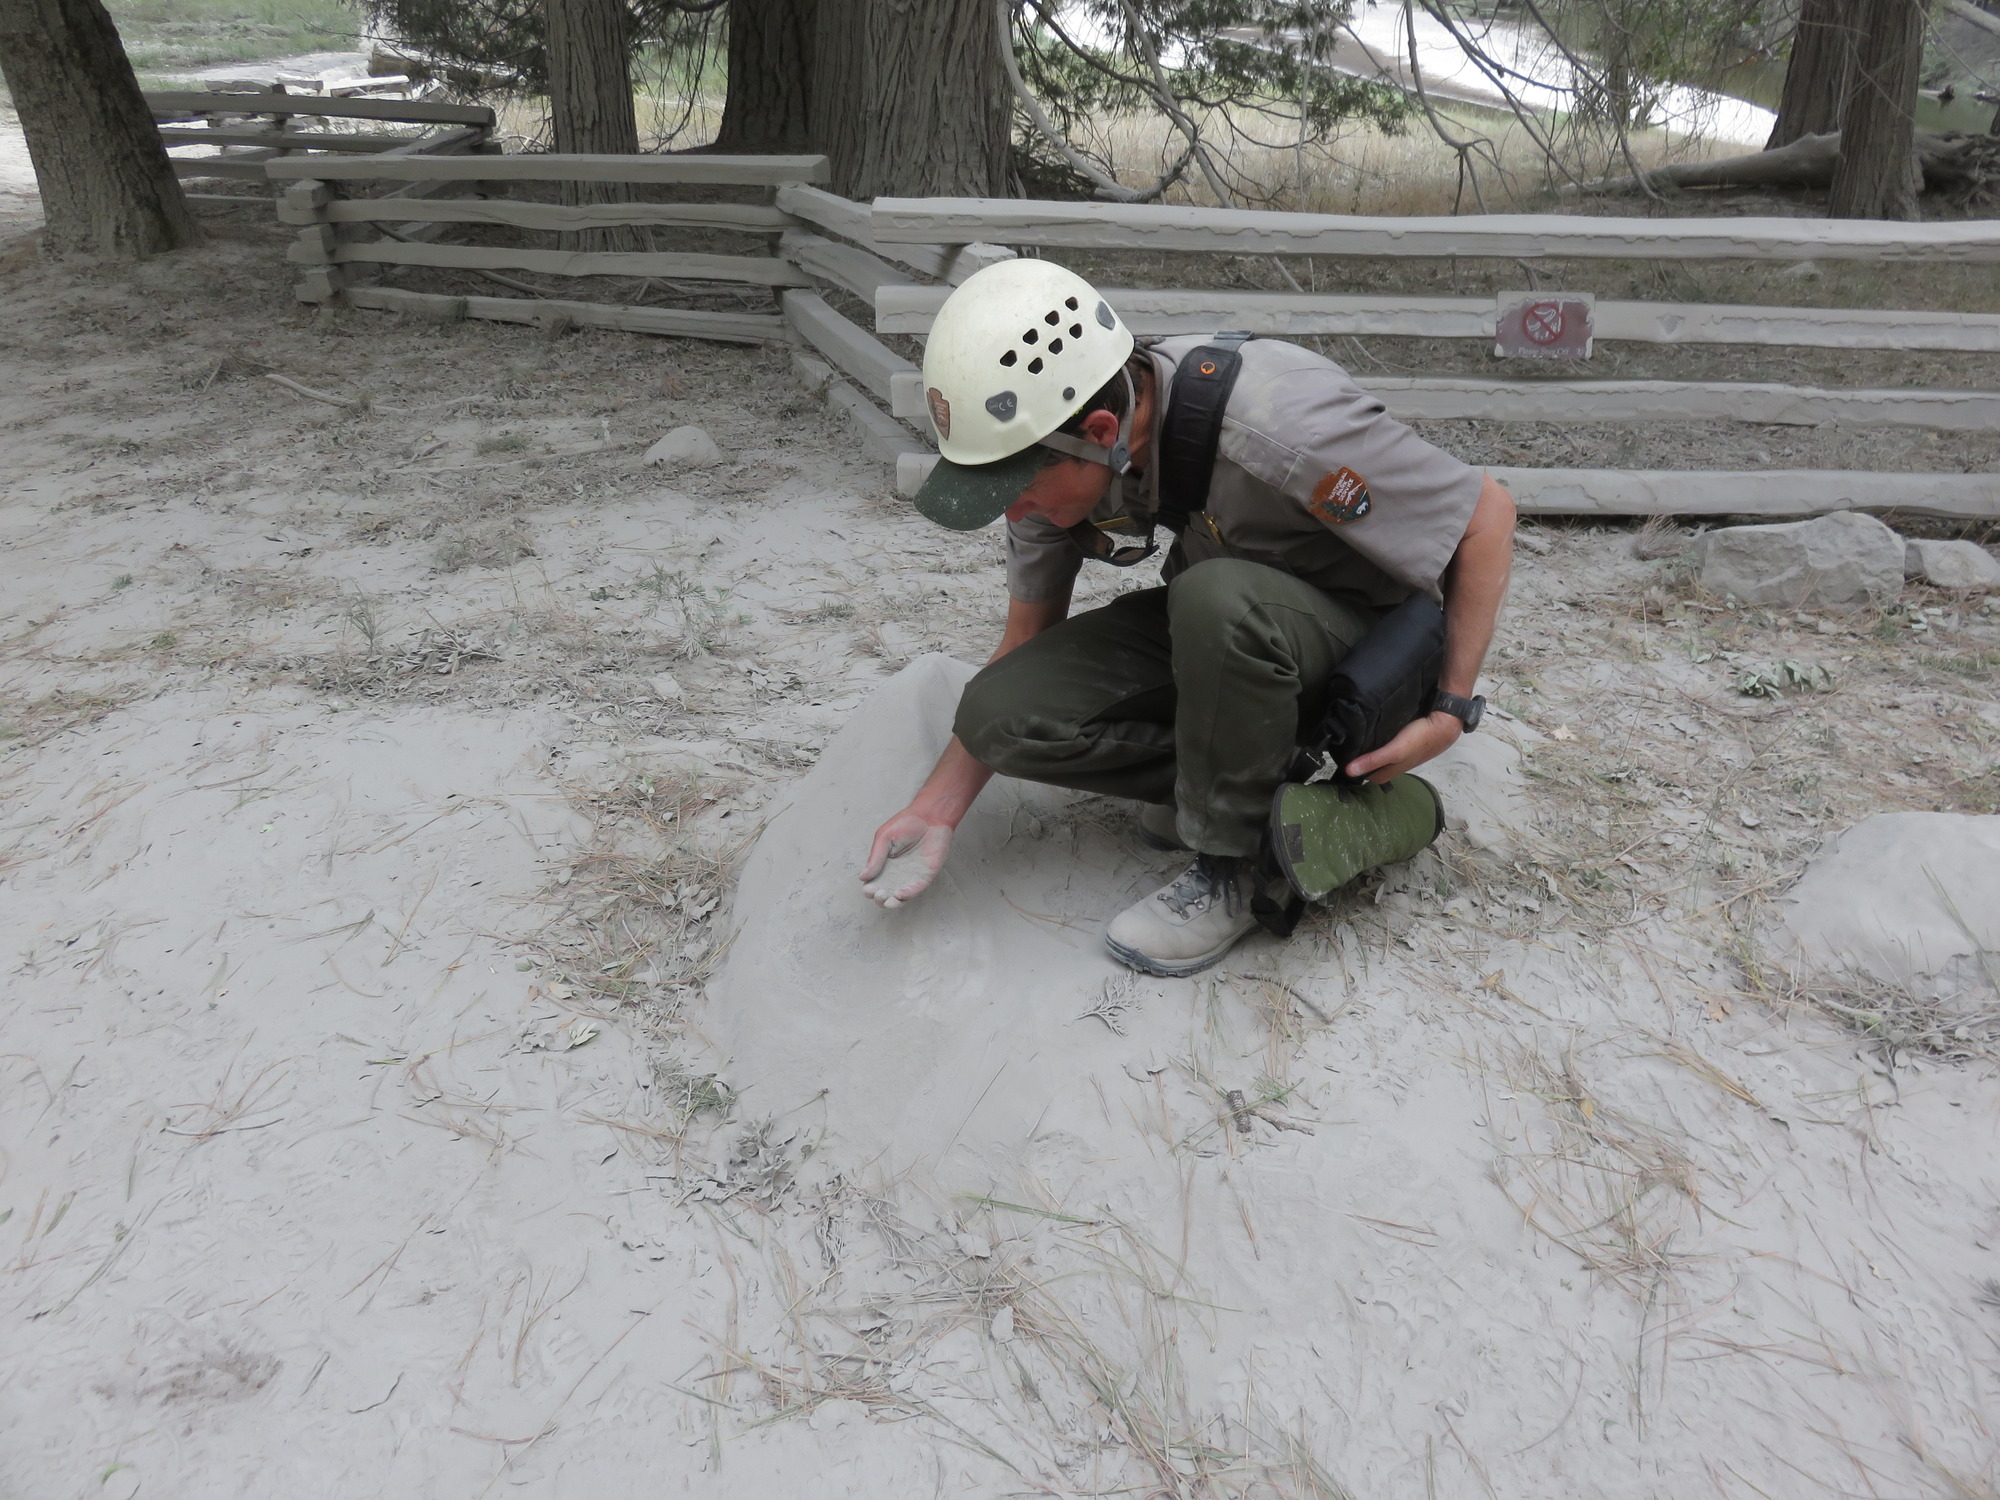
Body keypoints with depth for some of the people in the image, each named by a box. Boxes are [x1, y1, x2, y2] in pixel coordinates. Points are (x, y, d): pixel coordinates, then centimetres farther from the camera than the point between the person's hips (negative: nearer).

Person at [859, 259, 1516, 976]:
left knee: (1216, 596, -40)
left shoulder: (1272, 426, -35)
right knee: (999, 715, -16)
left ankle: (1240, 861, -17)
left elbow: (1488, 513, -22)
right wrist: (937, 809, -7)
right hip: (1216, 622, 5)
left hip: (1362, 628, -5)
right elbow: (1027, 639, -1)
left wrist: (1451, 710, -22)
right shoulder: (1056, 450, -14)